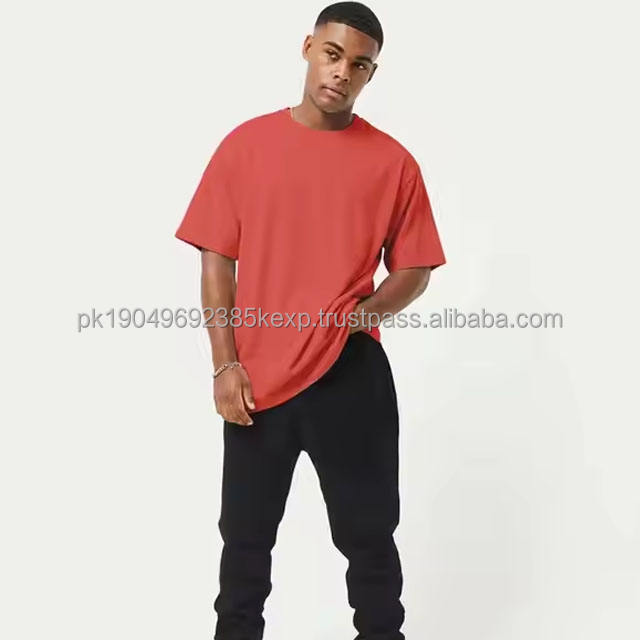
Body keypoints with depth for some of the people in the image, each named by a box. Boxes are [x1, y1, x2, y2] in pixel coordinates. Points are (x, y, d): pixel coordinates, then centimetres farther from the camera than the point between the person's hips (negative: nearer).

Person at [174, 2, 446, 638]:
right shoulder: (245, 144, 0)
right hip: (257, 378, 1)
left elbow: (414, 268, 5)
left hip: (352, 376, 0)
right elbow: (216, 260, 2)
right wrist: (225, 365, -6)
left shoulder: (393, 162, -1)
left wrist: (362, 313, -14)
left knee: (368, 533, 11)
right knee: (245, 534, 14)